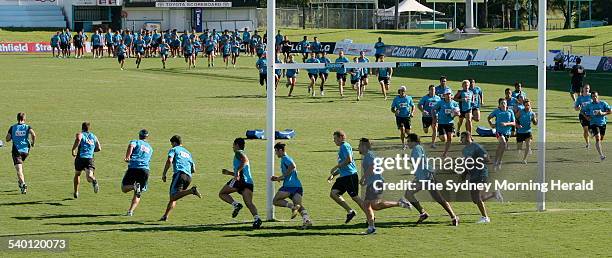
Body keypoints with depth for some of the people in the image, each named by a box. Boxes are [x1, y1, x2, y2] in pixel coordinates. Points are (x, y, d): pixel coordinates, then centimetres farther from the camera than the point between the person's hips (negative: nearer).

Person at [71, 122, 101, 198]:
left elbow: (78, 139, -19)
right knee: (89, 177, -9)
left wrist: (73, 150, -12)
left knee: (77, 174, 22)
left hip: (80, 157, -2)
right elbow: (99, 148, 19)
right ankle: (94, 181, -44)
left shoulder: (80, 134, 6)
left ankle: (76, 192, 25)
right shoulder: (93, 136, 19)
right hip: (90, 158, 2)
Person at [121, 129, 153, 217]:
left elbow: (131, 146, -12)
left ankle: (134, 187, -24)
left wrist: (127, 157, -16)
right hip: (145, 170, 3)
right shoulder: (150, 148, 27)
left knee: (124, 188, 7)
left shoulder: (135, 142, 12)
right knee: (138, 194, 10)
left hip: (133, 168, -3)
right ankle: (131, 211, -3)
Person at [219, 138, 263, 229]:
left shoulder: (238, 153, 7)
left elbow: (245, 161, -17)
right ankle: (256, 218, -31)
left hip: (240, 180, -8)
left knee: (222, 193, 6)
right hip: (249, 181, 8)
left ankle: (236, 204, -15)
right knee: (249, 203, -8)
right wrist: (229, 173, 44)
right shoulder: (243, 154, 35)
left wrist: (237, 171, -25)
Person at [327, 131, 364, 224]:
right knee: (333, 193, -1)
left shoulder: (345, 146, -8)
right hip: (343, 176, 10)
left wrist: (336, 167, -14)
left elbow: (349, 160, -22)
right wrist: (333, 175, 21)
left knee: (355, 197, -7)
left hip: (350, 175, -10)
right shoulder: (342, 148, 22)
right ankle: (350, 211, 1)